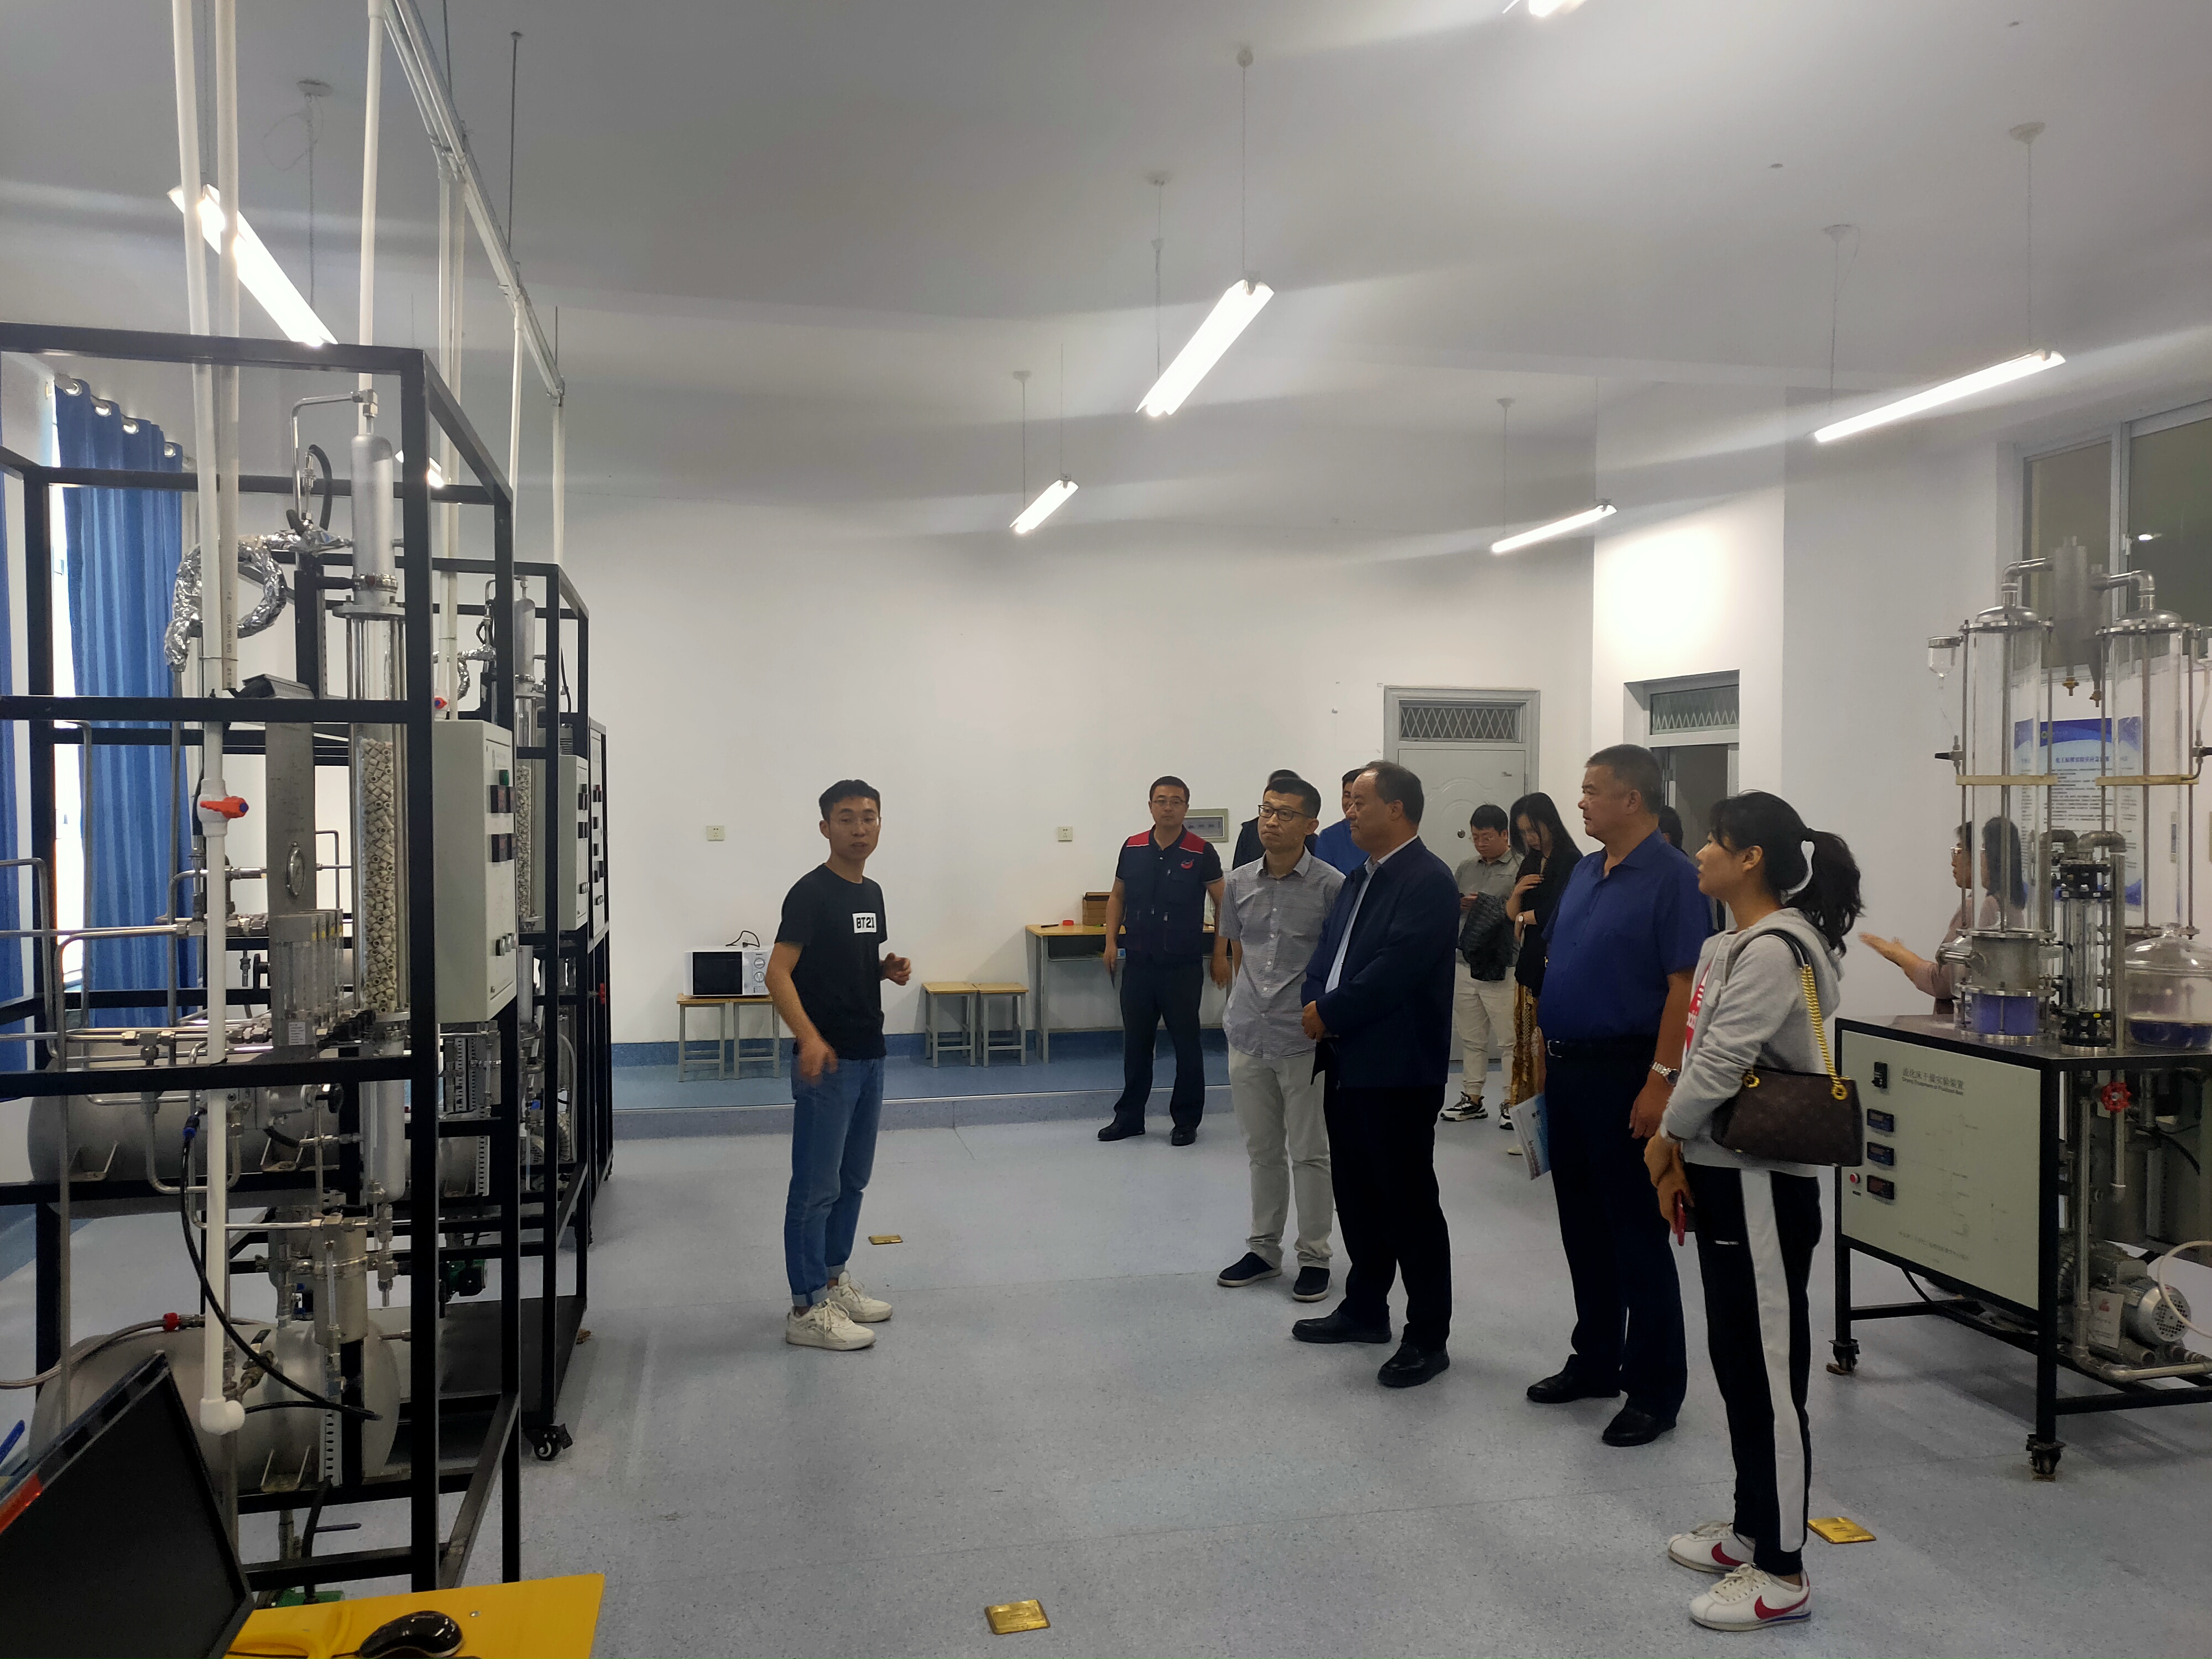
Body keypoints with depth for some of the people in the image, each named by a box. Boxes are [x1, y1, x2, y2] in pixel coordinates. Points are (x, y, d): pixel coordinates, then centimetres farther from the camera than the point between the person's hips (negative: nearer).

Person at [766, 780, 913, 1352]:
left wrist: (890, 969, 2)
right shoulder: (811, 892, -14)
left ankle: (834, 1280, 30)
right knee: (817, 1186, -2)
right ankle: (807, 1310, 5)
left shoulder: (871, 892, 12)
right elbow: (778, 972, -19)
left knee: (853, 1179, 17)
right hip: (826, 1062, -8)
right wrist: (809, 1038, -32)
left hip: (868, 1057, 9)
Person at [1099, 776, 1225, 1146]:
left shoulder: (1201, 852, -6)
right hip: (1138, 963, 3)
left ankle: (1186, 1121, 17)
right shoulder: (1133, 848, 4)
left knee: (1186, 1043, 4)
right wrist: (1111, 941, 4)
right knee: (1135, 1041, 11)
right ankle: (1129, 1116, 24)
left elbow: (1222, 902, -1)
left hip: (1184, 966, -3)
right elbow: (1117, 896, 14)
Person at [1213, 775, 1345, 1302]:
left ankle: (1314, 1256, 20)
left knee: (1310, 1153, 6)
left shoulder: (1331, 887, -9)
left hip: (1305, 1040, -4)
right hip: (1248, 1037, 4)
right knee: (1262, 1150, 16)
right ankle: (1264, 1249, 29)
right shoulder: (1239, 883, 4)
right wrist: (1246, 1004, 12)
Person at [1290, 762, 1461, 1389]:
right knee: (1356, 1194, 18)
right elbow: (1328, 954, 14)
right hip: (1347, 1062, 9)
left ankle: (1427, 1337, 12)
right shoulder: (1358, 879, 14)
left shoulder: (1427, 881, -15)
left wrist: (1330, 1015, -15)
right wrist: (1317, 1005, -5)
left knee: (1410, 1202, 1)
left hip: (1398, 1069, -9)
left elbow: (1396, 969, -23)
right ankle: (1365, 1308, 33)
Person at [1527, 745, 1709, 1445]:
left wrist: (1660, 1082, -21)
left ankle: (1654, 1391, 12)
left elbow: (1684, 986, -17)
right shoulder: (1584, 873, 12)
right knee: (1582, 1227, 16)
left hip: (1624, 1074, -8)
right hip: (1567, 1071, 8)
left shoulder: (1673, 877, -12)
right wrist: (1542, 1056, 13)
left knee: (1637, 1236, 0)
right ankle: (1596, 1362, 30)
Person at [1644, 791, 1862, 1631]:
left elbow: (1721, 1065, -22)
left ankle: (1782, 1574, 11)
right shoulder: (1726, 946, 13)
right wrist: (1680, 1150, 7)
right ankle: (1753, 1527, 34)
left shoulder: (1774, 952, -18)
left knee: (1767, 1370, -1)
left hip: (1763, 1185, -10)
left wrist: (1665, 1136, -7)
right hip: (1723, 1175, 10)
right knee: (1734, 1357, 19)